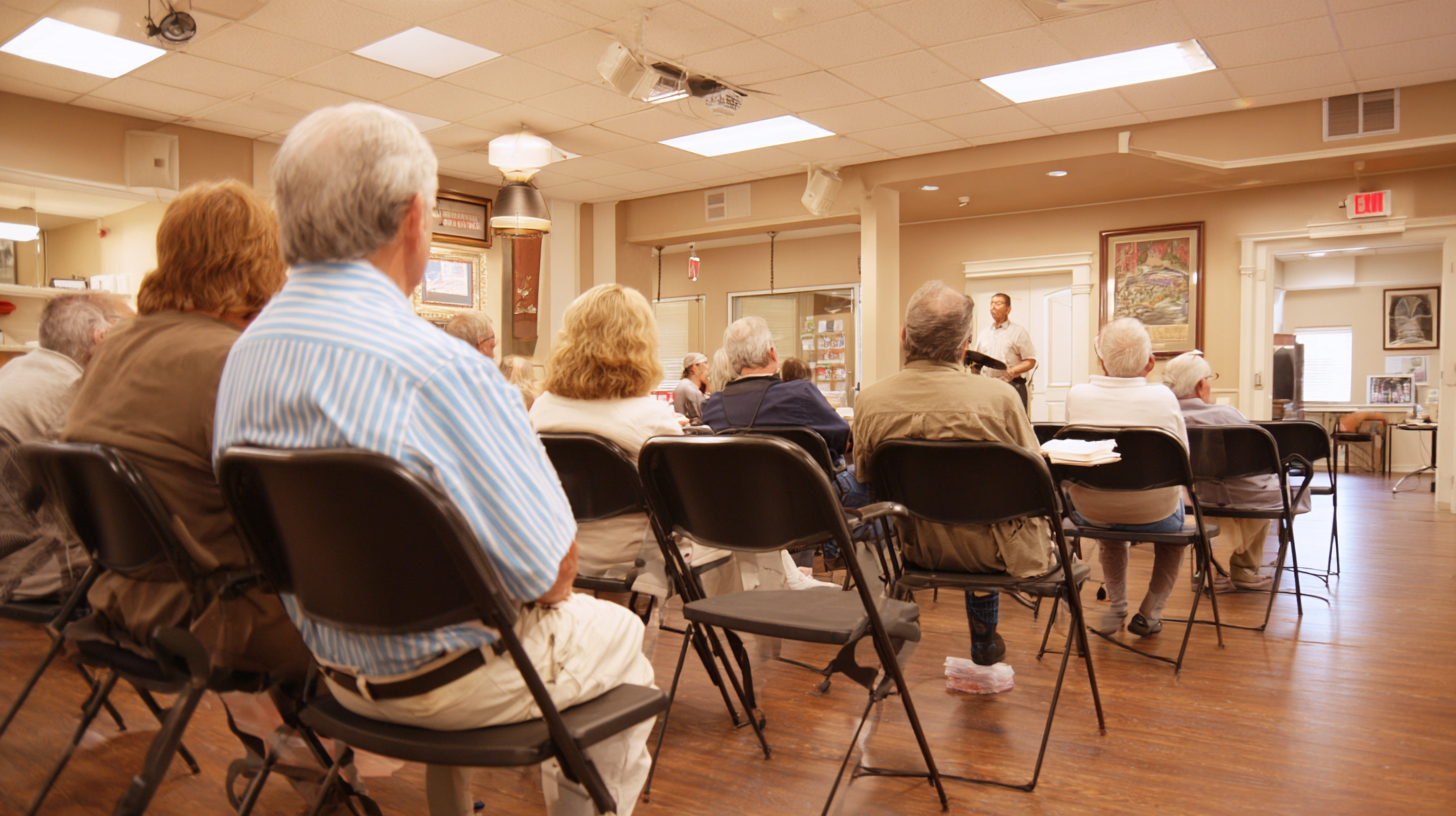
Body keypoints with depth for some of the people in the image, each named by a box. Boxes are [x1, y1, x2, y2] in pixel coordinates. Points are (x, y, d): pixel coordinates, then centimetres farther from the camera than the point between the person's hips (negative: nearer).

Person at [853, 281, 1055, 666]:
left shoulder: (869, 400, -15)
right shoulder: (999, 397, -24)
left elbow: (865, 479, 0)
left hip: (916, 547, 4)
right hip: (990, 550, -3)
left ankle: (984, 644, 47)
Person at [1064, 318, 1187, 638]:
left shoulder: (1077, 395, -13)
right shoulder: (1163, 398, -16)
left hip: (1091, 512, 2)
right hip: (1153, 515, -2)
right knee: (1177, 505, 34)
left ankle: (1117, 606, 37)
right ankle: (1149, 612, 31)